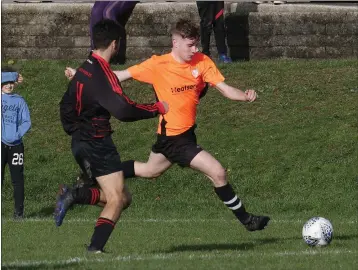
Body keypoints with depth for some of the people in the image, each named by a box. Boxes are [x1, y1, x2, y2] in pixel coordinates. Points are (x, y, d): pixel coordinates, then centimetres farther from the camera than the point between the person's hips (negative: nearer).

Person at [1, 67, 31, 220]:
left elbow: (27, 121, 5)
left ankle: (19, 212, 8)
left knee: (17, 180, 2)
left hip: (15, 145, 1)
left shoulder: (19, 101, 9)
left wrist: (18, 134, -11)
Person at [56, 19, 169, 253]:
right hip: (98, 143, -9)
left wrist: (75, 132, 27)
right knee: (116, 200, -8)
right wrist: (157, 108, -13)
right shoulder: (103, 74, -17)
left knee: (123, 197, 12)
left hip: (81, 142, 9)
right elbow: (124, 110, -25)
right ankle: (95, 249, -18)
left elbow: (66, 106, 21)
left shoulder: (83, 69, 11)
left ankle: (74, 196, -2)